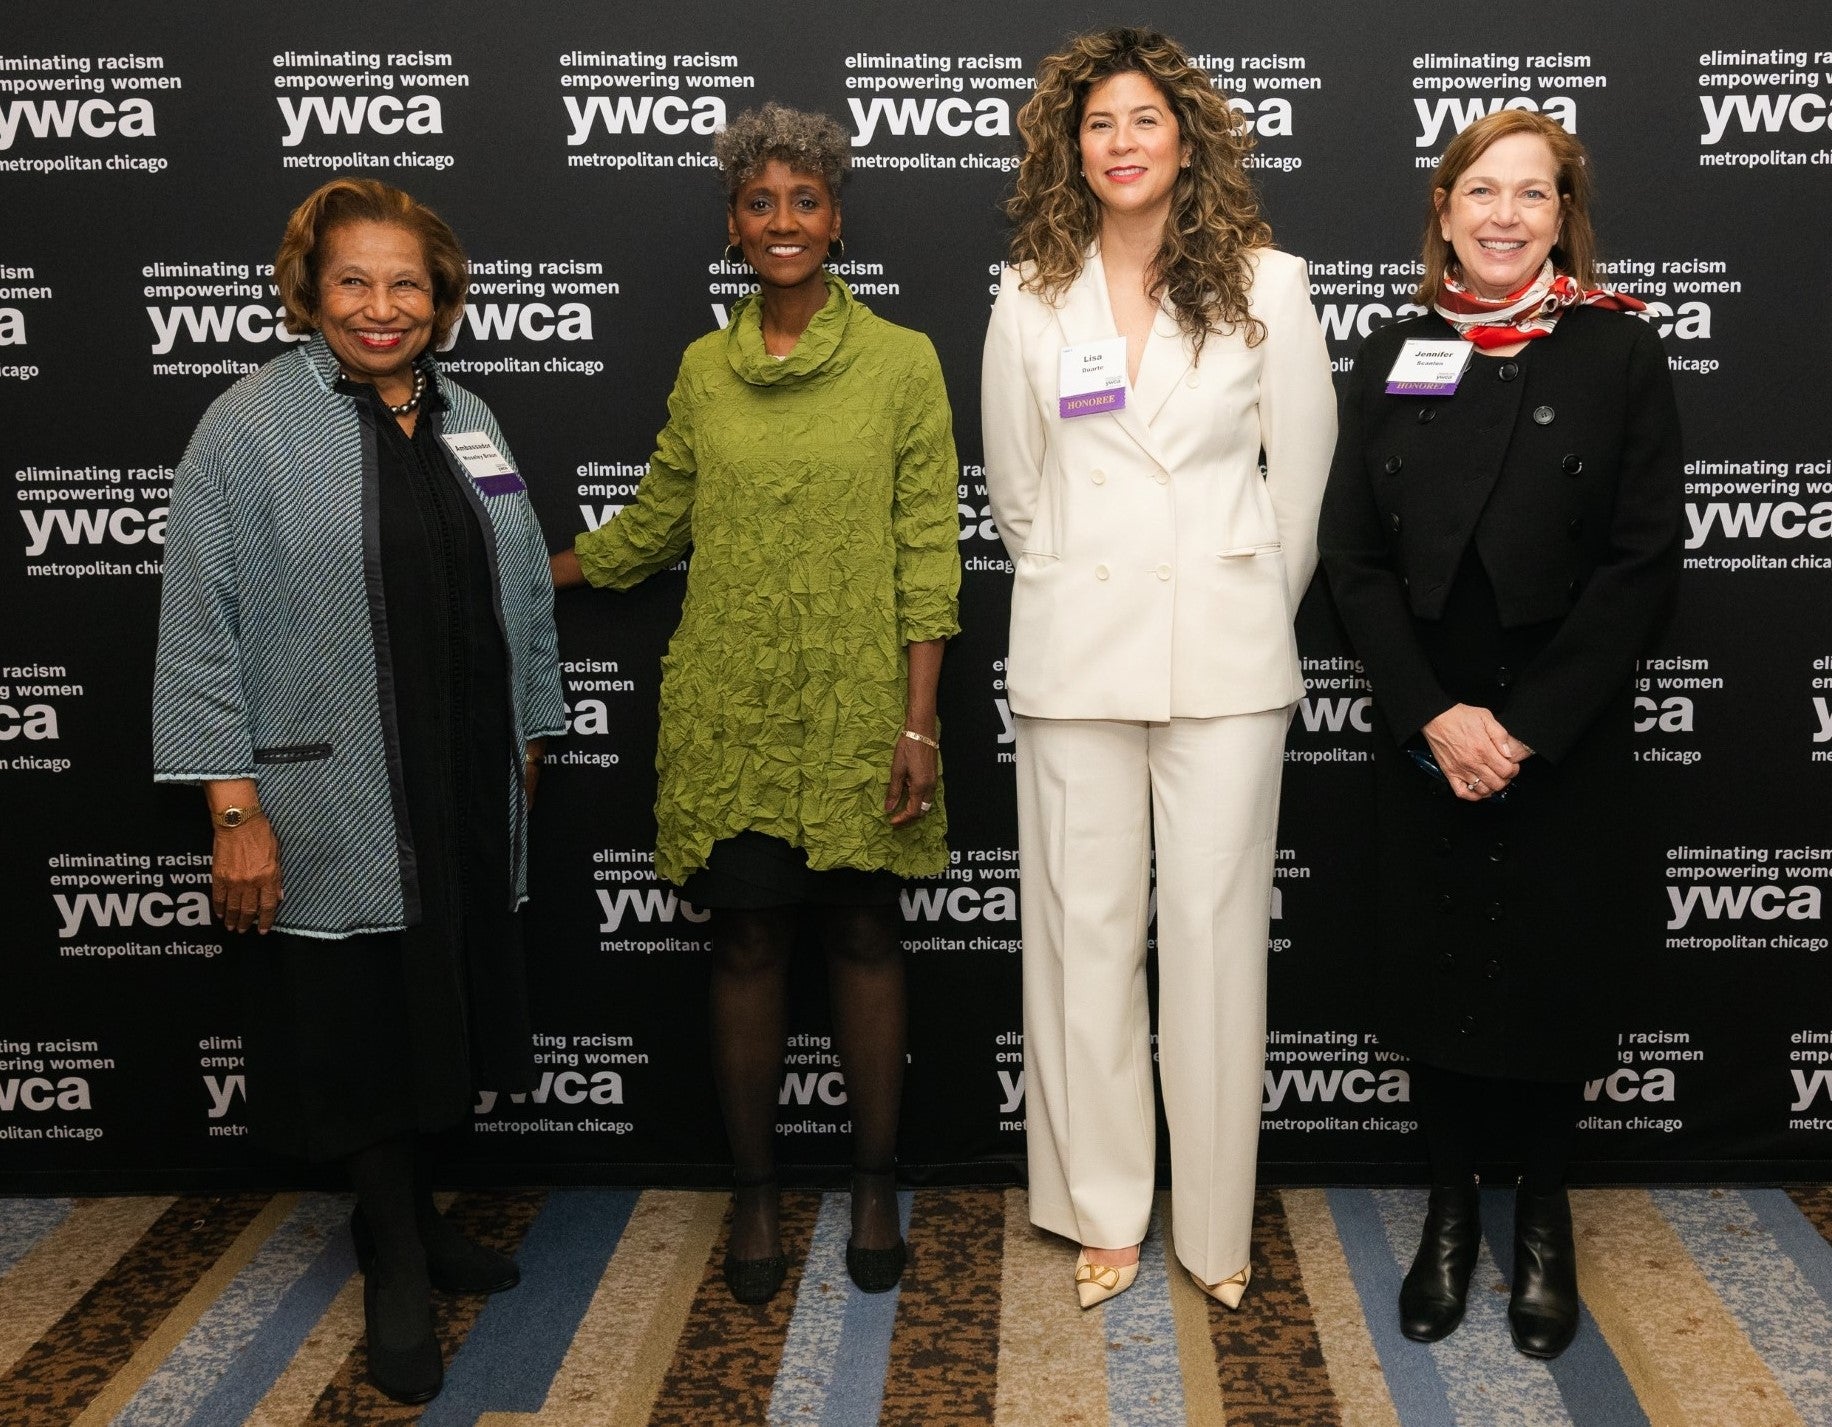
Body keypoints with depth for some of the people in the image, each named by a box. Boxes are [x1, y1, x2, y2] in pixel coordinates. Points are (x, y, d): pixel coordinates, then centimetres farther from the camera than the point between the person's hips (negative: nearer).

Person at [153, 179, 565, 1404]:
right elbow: (204, 633, -10)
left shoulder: (467, 421, 9)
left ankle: (411, 1217, 36)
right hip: (336, 808, -5)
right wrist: (236, 811, -13)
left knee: (445, 1014, 15)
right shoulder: (250, 426, -8)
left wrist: (527, 746, 14)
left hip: (470, 799, 5)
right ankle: (396, 1266, 24)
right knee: (364, 1027, 6)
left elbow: (525, 596, 14)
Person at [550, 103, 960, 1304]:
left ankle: (876, 1190, 23)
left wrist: (919, 722, -9)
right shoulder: (704, 369, 6)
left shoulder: (903, 362, -2)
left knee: (863, 935, 7)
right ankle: (755, 1196, 22)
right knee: (748, 941, 7)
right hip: (729, 710, 2)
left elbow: (927, 554, -4)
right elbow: (654, 527, 17)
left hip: (857, 709, -2)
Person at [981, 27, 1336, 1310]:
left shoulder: (1267, 283, 1)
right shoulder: (1032, 297, 6)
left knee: (1216, 930, 2)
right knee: (1086, 929, 6)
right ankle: (1104, 1211, 21)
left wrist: (1255, 615, 11)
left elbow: (1303, 475, 7)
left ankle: (1215, 1226, 17)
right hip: (1076, 657, 1)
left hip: (1224, 655, -1)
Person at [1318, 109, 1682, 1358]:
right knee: (1436, 972, 9)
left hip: (1568, 740, -2)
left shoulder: (1619, 353, -2)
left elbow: (1644, 562, -8)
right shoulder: (1393, 360, 4)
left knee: (1552, 973, 8)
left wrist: (1528, 727, -14)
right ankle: (1451, 1213, 28)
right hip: (1424, 737, 2)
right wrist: (1436, 714, -12)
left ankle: (1545, 1222, 28)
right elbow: (1355, 559, 0)